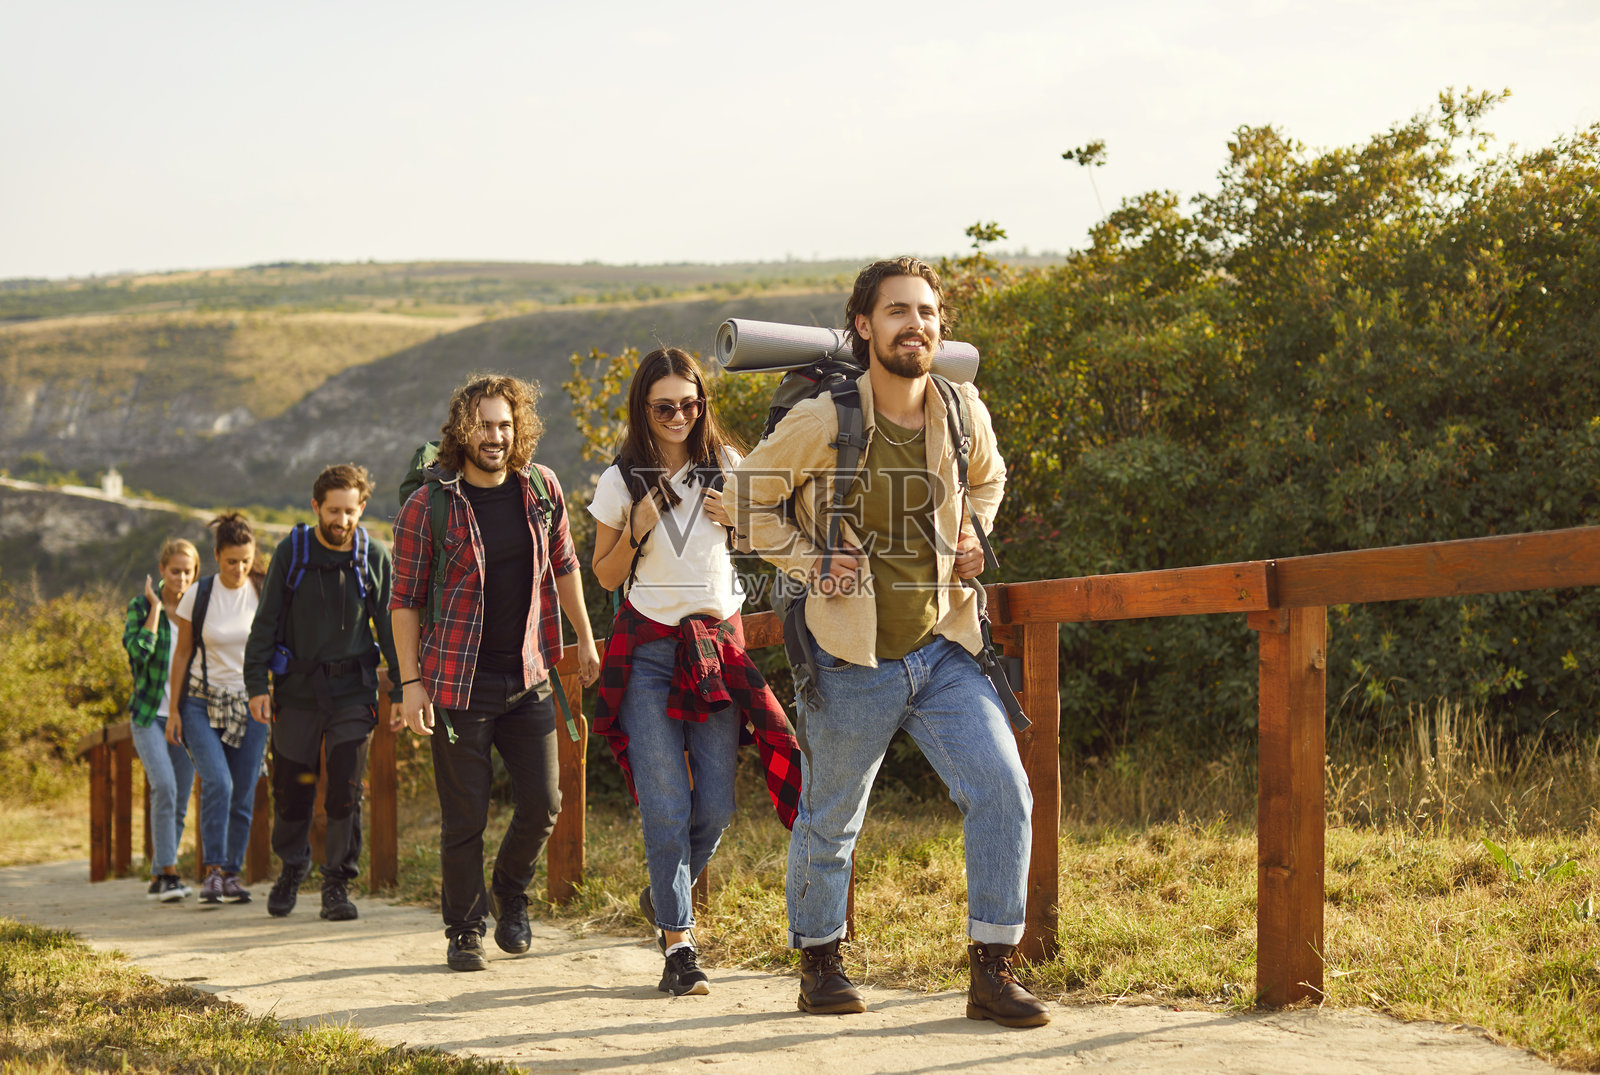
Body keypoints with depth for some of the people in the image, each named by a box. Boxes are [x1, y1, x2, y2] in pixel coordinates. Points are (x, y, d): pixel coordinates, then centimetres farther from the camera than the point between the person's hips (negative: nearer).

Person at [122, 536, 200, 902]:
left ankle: (159, 878, 15)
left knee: (180, 800, 3)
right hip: (149, 714, -3)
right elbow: (138, 652, -17)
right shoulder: (140, 607, 0)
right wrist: (155, 608, -13)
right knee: (164, 787, -21)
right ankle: (168, 871, -19)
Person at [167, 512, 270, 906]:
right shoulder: (198, 595, -4)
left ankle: (232, 875, 11)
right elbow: (181, 653, 3)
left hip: (249, 704, 2)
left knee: (243, 793, -1)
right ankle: (212, 871, -16)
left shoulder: (264, 592, -2)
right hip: (203, 702, -2)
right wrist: (174, 710, 1)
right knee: (217, 782, -20)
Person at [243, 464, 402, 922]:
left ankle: (337, 883, 7)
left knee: (346, 792, -7)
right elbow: (265, 623, -1)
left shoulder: (375, 558, -1)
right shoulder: (291, 553, -3)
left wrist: (403, 692, 0)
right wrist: (257, 683, -7)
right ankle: (292, 867, 31)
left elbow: (391, 629, 4)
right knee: (292, 791, 6)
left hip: (352, 693, 0)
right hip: (296, 690, 0)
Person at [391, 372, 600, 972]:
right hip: (458, 684, -3)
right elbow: (405, 598, -5)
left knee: (542, 803, 2)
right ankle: (464, 932, 15)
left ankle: (510, 890, 30)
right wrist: (410, 682, -9)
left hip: (527, 677, 4)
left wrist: (584, 638, 20)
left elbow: (562, 565, 18)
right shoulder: (429, 505, -8)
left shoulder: (541, 490, 3)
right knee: (465, 817, 0)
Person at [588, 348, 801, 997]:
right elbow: (605, 575, 6)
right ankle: (678, 943, 0)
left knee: (716, 803, 0)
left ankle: (665, 893, 29)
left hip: (718, 643, 2)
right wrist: (637, 531, -12)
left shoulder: (728, 466, 5)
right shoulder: (623, 480, 0)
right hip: (649, 649, -2)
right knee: (665, 804, -8)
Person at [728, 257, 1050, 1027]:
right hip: (851, 660, -3)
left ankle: (993, 972, 0)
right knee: (830, 818, 11)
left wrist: (973, 535, 4)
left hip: (944, 651, 3)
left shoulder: (963, 413, 0)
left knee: (1002, 790, -10)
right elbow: (750, 495, 0)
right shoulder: (823, 422, -13)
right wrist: (807, 562, -10)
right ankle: (820, 965, 32)